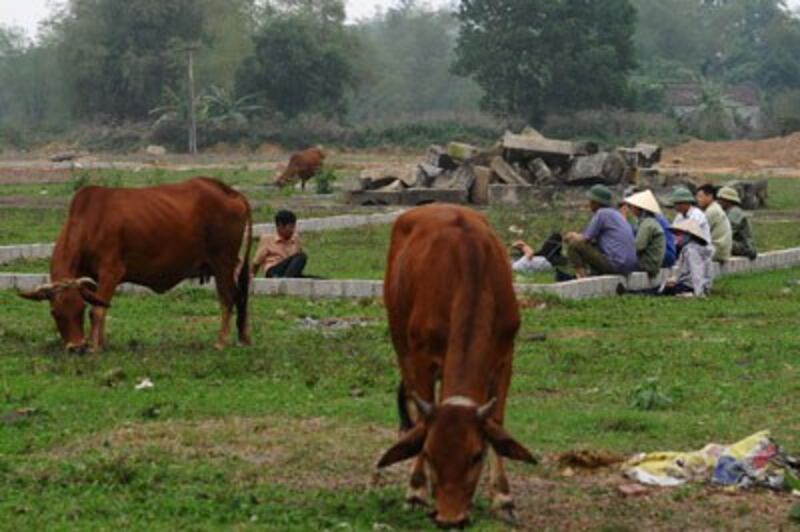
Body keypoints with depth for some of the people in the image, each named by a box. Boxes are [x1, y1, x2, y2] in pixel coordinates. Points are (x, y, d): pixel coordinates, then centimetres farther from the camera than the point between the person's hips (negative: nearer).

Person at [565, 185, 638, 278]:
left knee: (574, 245, -5)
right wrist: (578, 236, 19)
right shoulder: (616, 213, 21)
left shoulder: (601, 213, -7)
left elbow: (585, 240, -6)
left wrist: (572, 236, 13)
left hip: (614, 264, -9)